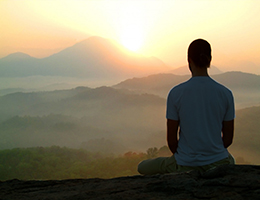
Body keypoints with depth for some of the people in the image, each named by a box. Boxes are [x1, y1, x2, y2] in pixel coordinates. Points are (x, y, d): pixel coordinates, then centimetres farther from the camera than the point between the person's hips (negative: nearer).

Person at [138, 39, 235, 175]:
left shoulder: (175, 93, -12)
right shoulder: (226, 93, -6)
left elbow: (171, 139, -7)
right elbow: (228, 139, 0)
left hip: (186, 165, -3)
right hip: (217, 162, 3)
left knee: (143, 167, 25)